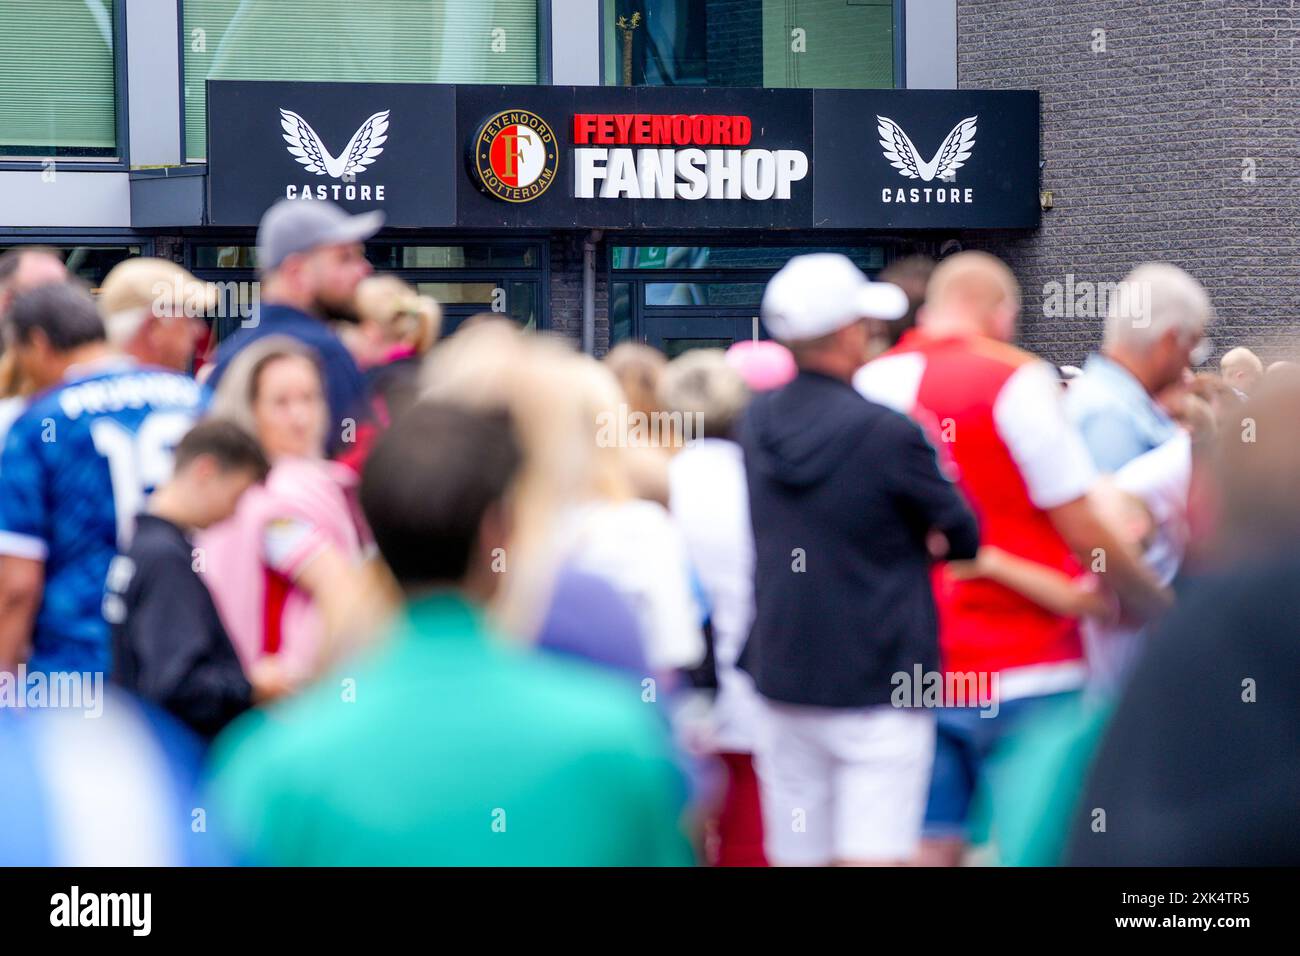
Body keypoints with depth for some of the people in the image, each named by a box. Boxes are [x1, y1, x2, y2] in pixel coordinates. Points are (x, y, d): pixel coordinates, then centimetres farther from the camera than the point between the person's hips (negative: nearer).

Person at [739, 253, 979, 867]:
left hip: (781, 678, 6)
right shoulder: (888, 433, -17)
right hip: (877, 685, -6)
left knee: (795, 854, 11)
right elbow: (962, 537, -5)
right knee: (874, 855, -7)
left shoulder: (755, 422, 2)